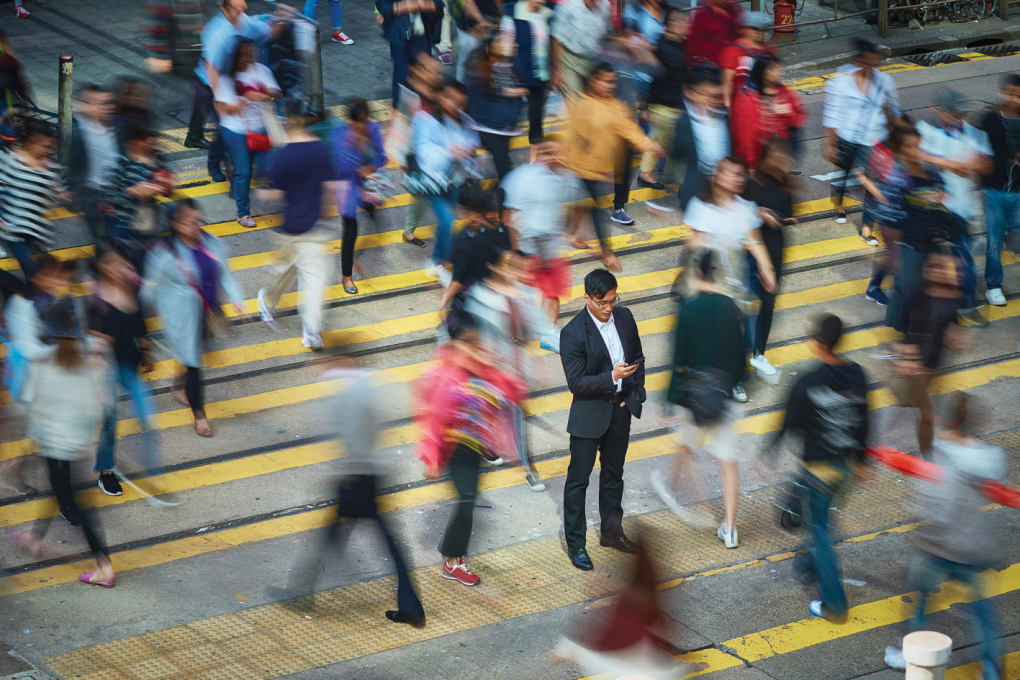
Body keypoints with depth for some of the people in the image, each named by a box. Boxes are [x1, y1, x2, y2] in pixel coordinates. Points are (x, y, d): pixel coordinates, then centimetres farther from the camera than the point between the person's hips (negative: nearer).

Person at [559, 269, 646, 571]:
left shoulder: (624, 317, -3)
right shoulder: (573, 333, -21)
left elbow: (638, 357, 11)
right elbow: (575, 382, -20)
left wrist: (635, 393, 2)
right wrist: (611, 377, -30)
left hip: (620, 409, 6)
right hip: (590, 412, -6)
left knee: (613, 472, 20)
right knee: (578, 479, 2)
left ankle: (611, 530, 35)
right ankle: (575, 543, 11)